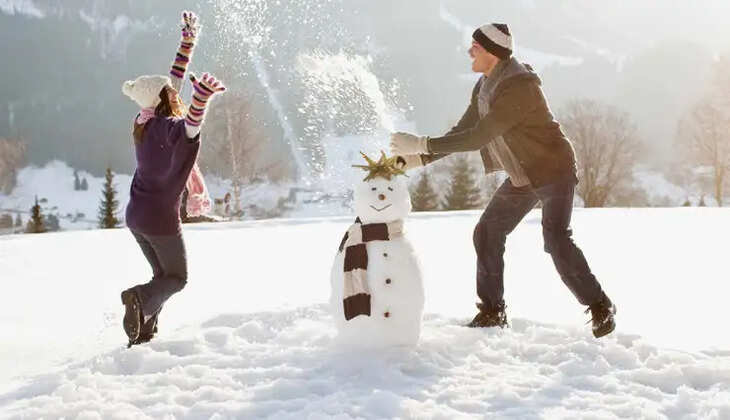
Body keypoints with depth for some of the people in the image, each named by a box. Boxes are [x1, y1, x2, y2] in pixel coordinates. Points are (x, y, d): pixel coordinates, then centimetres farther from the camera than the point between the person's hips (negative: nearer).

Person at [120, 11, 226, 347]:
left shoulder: (147, 121, 1)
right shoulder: (167, 127, -23)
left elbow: (174, 80, 12)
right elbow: (189, 128, -50)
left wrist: (188, 41, 18)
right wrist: (202, 97, -68)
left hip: (136, 216, 8)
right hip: (161, 219, -8)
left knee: (162, 275, 21)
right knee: (177, 278, 9)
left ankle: (144, 332, 12)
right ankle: (140, 297, -19)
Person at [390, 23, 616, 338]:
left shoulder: (517, 86, -27)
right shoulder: (484, 87, 3)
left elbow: (478, 138, -30)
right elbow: (462, 133, 8)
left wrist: (422, 144, -27)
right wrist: (417, 159, -3)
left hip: (553, 170, -9)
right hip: (522, 176, 9)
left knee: (556, 239, -21)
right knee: (487, 233, 6)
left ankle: (600, 307, -5)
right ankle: (492, 311, 16)